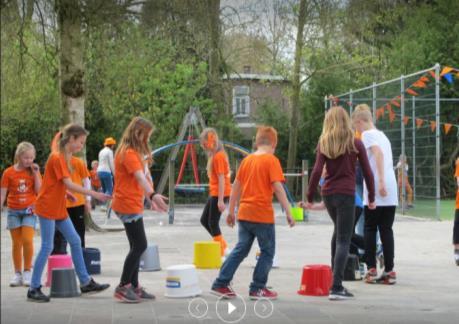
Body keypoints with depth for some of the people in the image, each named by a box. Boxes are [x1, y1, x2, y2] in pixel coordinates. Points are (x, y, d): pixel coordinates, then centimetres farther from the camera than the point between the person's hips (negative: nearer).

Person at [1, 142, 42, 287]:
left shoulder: (33, 171, 1)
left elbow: (39, 191, -5)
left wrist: (36, 174, -10)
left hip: (29, 210, -1)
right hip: (14, 211, 1)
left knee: (27, 240, -15)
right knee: (16, 243, 4)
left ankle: (27, 271, -1)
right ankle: (17, 274, 12)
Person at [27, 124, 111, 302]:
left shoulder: (66, 156, 12)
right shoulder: (57, 157, -18)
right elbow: (69, 184, -25)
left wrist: (66, 193, 2)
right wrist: (94, 194, -27)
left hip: (59, 208, 9)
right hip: (47, 207, -9)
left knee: (75, 241, 8)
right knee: (47, 247, -7)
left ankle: (85, 282, 14)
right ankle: (34, 289, 0)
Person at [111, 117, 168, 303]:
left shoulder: (131, 153, 15)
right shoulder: (129, 154, -17)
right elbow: (140, 177, -33)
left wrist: (150, 199, 24)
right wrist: (153, 194, -47)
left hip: (132, 204, 10)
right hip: (128, 205, -10)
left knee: (137, 246, 12)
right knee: (140, 245, -8)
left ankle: (133, 286, 16)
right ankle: (123, 287, -4)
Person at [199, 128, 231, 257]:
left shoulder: (218, 156, -16)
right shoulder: (215, 155, 12)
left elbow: (221, 179, -20)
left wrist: (220, 200, -22)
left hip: (219, 194, -10)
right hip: (214, 193, 10)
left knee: (213, 222, -4)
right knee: (204, 220, 14)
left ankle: (220, 251, 3)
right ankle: (221, 244, 20)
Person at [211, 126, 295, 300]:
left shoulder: (247, 160, 10)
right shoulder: (271, 160, -8)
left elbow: (236, 186, 13)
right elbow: (278, 188, -16)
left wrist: (231, 211, 20)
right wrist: (288, 212, -14)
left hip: (244, 213, 6)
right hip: (263, 214, -6)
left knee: (241, 249, 13)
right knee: (268, 251, 7)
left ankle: (220, 284, 9)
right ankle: (258, 288, 7)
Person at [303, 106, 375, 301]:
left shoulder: (324, 144, 3)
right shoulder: (355, 143, -1)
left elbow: (317, 171, -6)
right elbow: (367, 172, -1)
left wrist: (310, 198, -2)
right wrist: (371, 197, 8)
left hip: (328, 194, 4)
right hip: (346, 194, -4)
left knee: (338, 232, 27)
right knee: (343, 240, -4)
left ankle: (335, 275, 31)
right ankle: (336, 288, -13)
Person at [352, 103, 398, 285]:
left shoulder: (367, 134, -2)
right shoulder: (382, 135, 23)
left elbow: (378, 153, -18)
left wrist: (381, 182, -23)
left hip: (376, 190, -6)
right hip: (391, 191, 6)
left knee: (370, 229, 4)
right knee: (386, 229, 7)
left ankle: (371, 270, 2)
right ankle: (389, 271, 4)